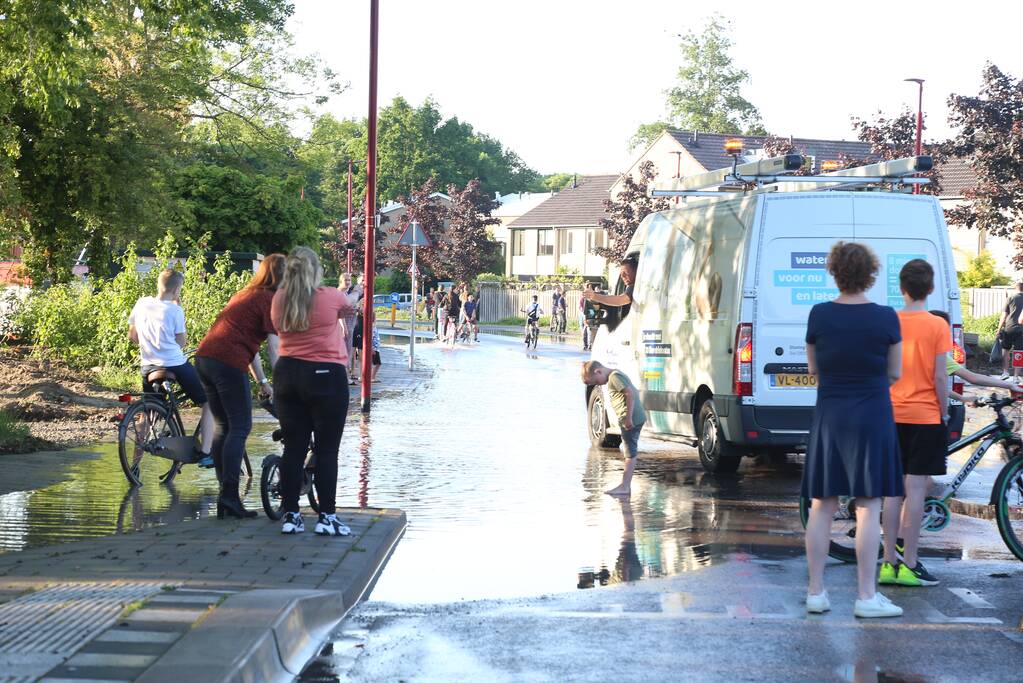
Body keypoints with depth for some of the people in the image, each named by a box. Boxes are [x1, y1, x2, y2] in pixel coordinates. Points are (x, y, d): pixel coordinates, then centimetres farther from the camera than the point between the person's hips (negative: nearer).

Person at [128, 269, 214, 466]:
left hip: (149, 366, 5)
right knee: (208, 403, 9)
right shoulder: (174, 310, -10)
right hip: (176, 365, -5)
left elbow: (132, 335, 11)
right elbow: (181, 342, -2)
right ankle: (204, 453, -1)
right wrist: (179, 308, 0)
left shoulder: (141, 304, 3)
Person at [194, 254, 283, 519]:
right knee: (240, 427, -4)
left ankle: (225, 496, 16)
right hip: (228, 362, -9)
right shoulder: (270, 300, -1)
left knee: (222, 426, 14)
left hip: (204, 357, 9)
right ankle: (229, 494, -12)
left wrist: (262, 382, 33)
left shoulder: (245, 295, 26)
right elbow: (273, 348, -7)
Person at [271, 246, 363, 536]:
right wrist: (356, 293, 40)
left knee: (293, 448, 9)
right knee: (327, 450, 1)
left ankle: (290, 515, 11)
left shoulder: (278, 301, 3)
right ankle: (326, 517, 2)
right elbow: (348, 307, 15)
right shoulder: (331, 296, -8)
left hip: (287, 375, 5)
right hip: (326, 375, -4)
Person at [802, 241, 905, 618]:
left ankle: (816, 592, 11)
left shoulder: (819, 315, -3)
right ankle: (866, 596, 2)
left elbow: (813, 368, 6)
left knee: (822, 506, 8)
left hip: (829, 417, 2)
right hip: (872, 417, -2)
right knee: (868, 507, 2)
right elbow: (894, 374, 1)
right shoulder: (886, 318, -8)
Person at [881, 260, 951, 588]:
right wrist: (944, 413, 2)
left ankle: (889, 561, 10)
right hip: (926, 416, -3)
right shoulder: (937, 326, -8)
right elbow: (940, 377, -9)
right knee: (916, 490, -1)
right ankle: (908, 564, 1)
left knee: (893, 490, 8)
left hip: (893, 415, 3)